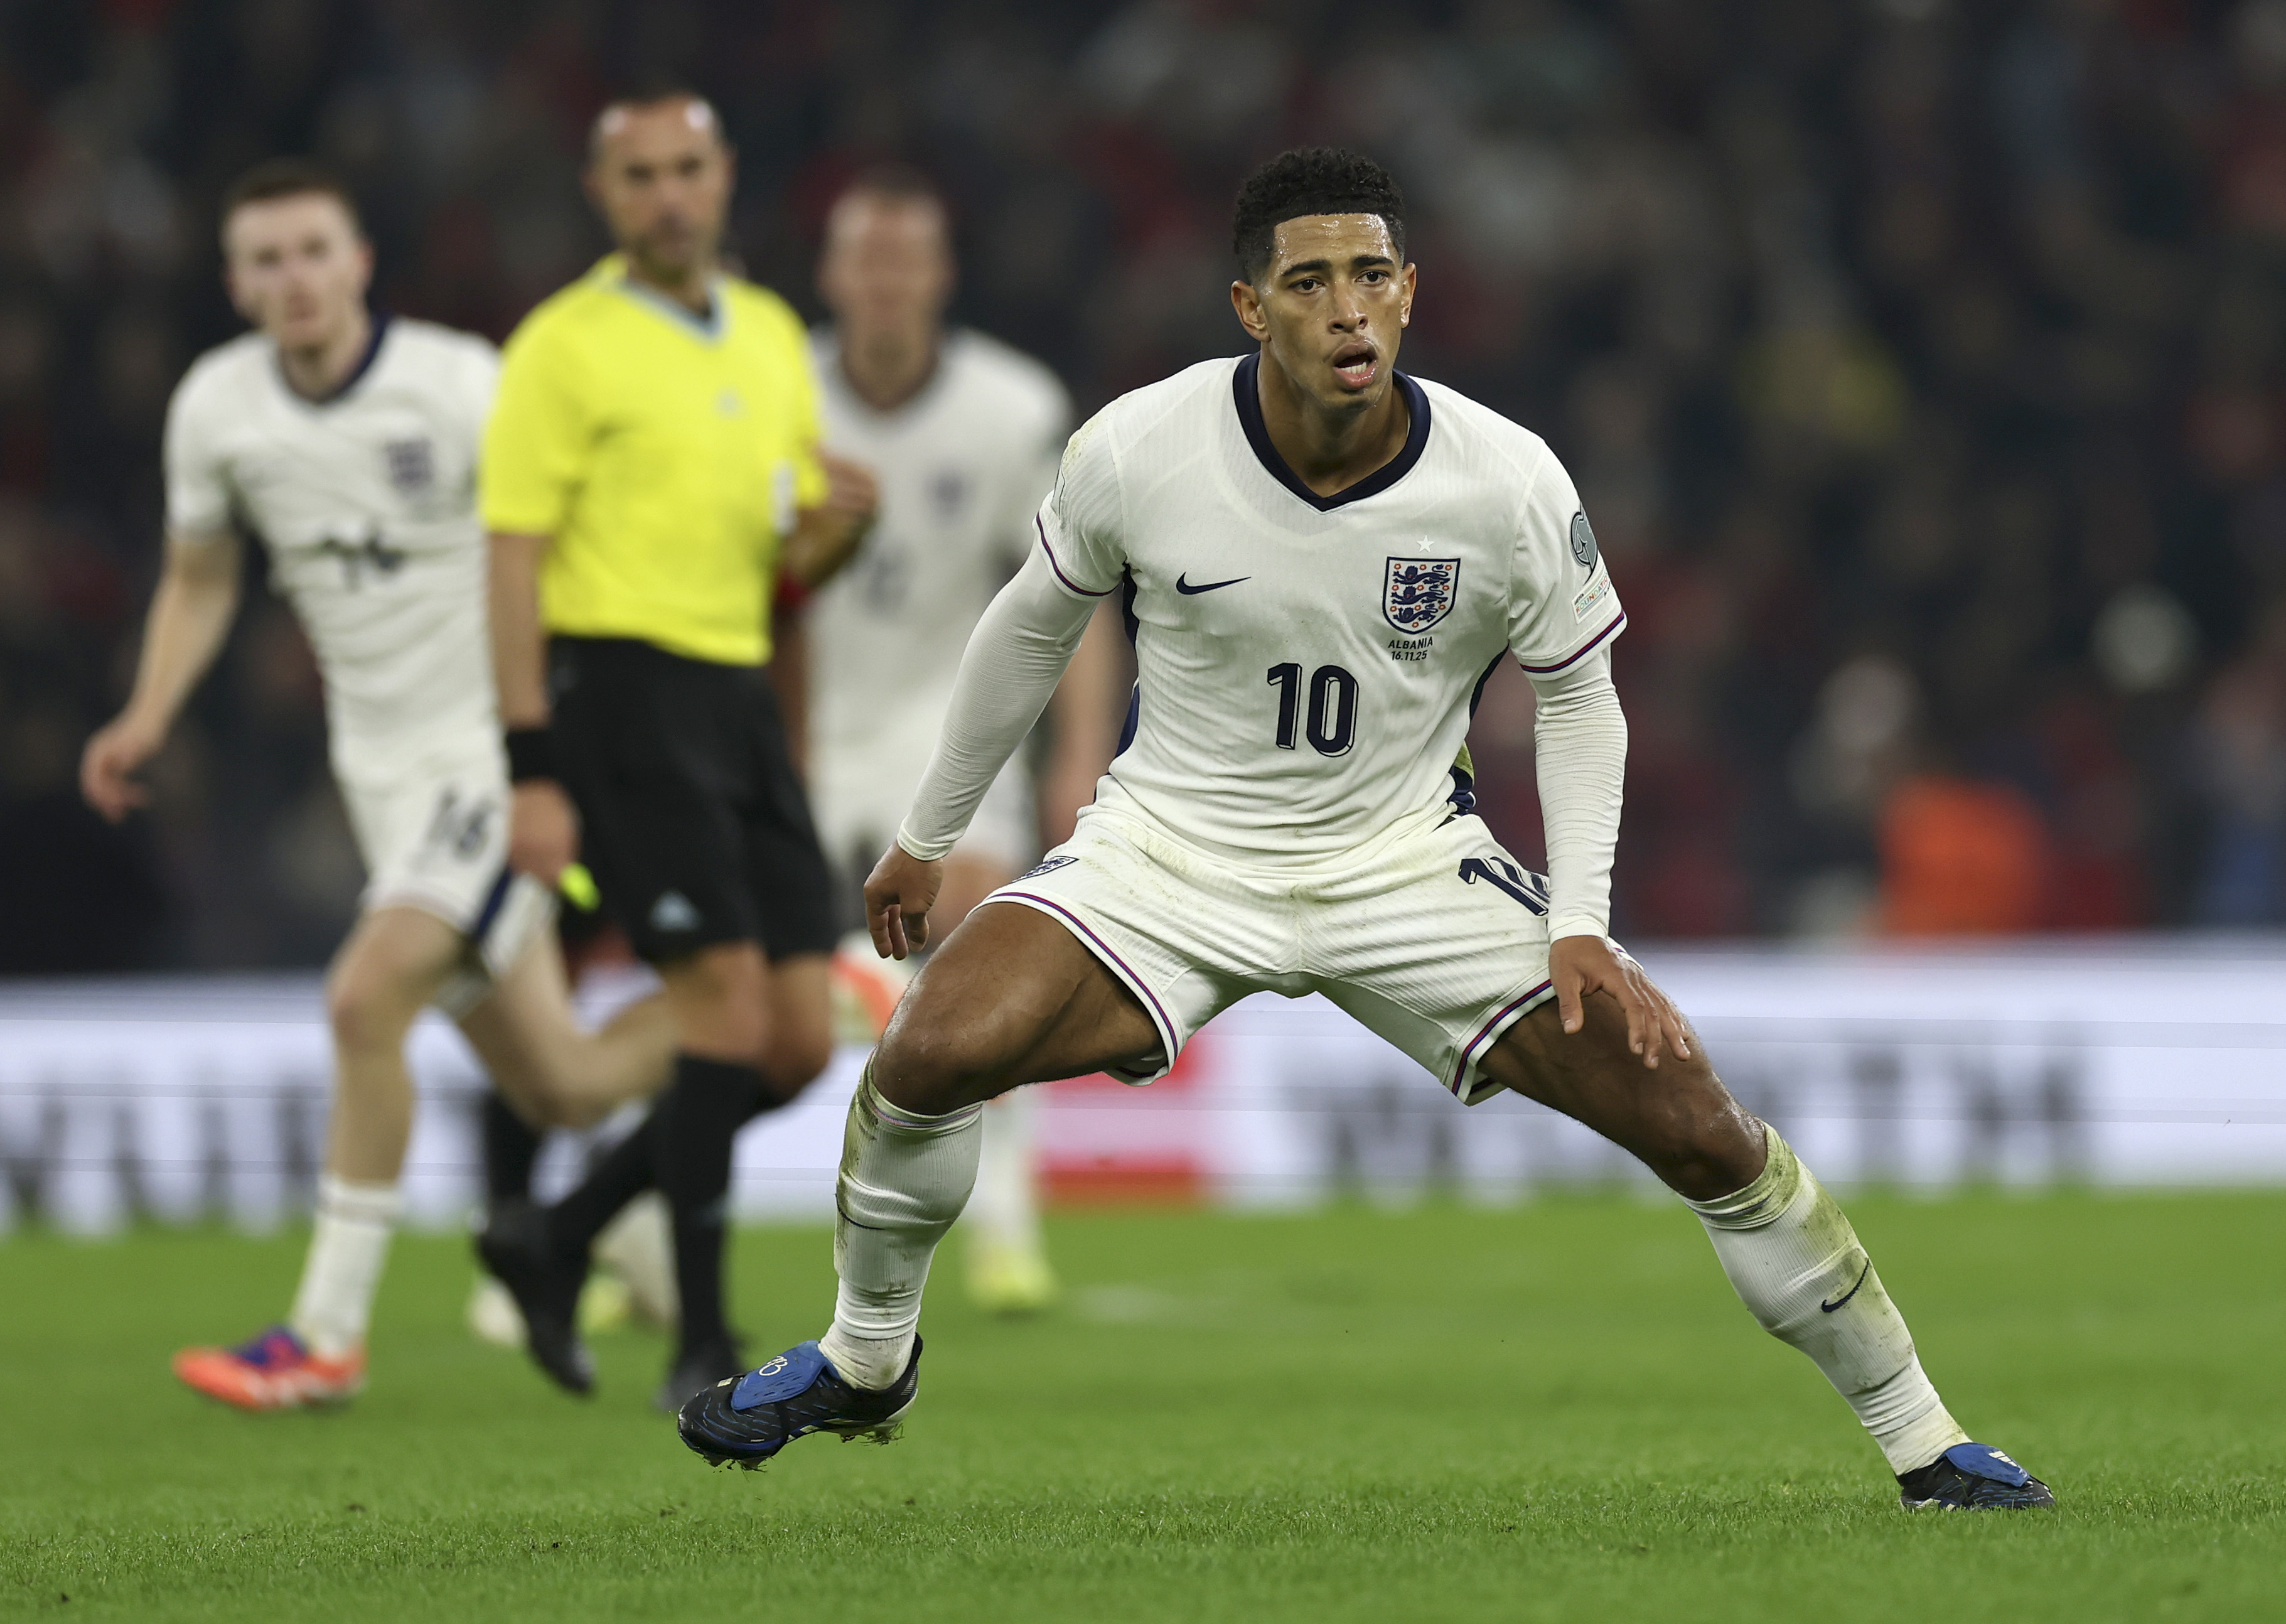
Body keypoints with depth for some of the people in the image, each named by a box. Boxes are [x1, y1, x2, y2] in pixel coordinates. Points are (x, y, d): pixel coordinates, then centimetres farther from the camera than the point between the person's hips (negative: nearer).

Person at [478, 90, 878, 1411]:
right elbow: (517, 564, -8)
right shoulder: (567, 348, -4)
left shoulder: (773, 337, 16)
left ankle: (560, 1240, 17)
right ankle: (705, 1346, -8)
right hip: (623, 687, -7)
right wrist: (533, 774, -15)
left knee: (799, 1042, 1)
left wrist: (837, 526, -4)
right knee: (728, 1003, -16)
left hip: (742, 695, 7)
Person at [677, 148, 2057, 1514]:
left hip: (1410, 862, 0)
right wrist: (928, 839, 13)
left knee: (1698, 1128, -11)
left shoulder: (1510, 485, -16)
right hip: (1171, 848, 0)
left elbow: (1579, 701, 1)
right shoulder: (1139, 451, -16)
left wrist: (1581, 925, -11)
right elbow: (1034, 629, 4)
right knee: (933, 1051, -25)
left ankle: (1920, 1437, 7)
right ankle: (867, 1360, 4)